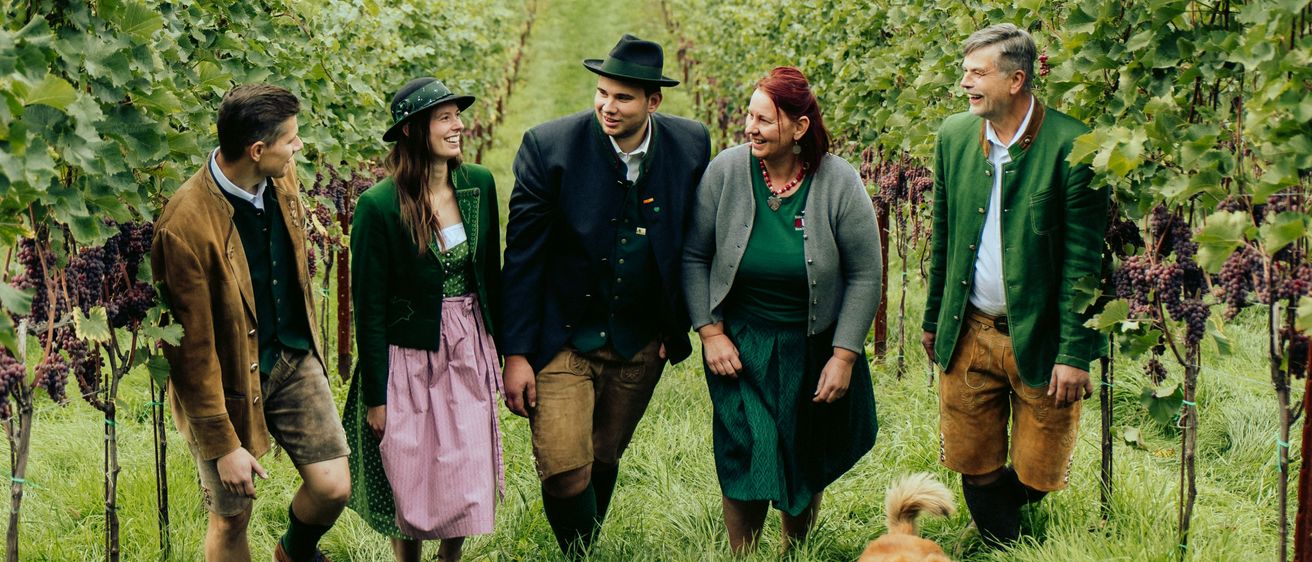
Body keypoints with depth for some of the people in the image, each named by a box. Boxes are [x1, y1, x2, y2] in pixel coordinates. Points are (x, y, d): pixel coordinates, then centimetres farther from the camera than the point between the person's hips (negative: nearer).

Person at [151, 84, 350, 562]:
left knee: (333, 488, 3)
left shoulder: (283, 179, -7)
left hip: (295, 360, 6)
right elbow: (192, 350, -22)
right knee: (231, 518, 8)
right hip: (229, 379, -6)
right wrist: (224, 445, -16)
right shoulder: (186, 227, -29)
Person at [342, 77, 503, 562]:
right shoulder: (378, 205, -16)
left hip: (470, 351, 4)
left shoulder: (479, 184, -1)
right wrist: (375, 396, -8)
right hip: (410, 358, -4)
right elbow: (369, 307, -10)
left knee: (470, 480, 8)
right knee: (411, 485, 6)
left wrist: (498, 349, 13)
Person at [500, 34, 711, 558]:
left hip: (639, 344, 3)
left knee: (603, 462, 15)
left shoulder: (691, 145, -6)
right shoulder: (548, 145, -14)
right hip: (563, 338, -2)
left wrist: (678, 328, 5)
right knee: (564, 471, -11)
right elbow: (522, 255, -10)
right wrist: (515, 353, -12)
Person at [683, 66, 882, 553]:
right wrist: (710, 333, -7)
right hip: (740, 344, 0)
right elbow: (694, 257, -1)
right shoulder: (726, 171, -11)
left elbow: (865, 275, -6)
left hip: (813, 348, 0)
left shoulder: (839, 184, -13)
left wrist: (844, 356, -9)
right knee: (746, 457, -7)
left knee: (807, 463, 13)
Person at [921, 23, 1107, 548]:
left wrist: (1075, 353, -13)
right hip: (968, 336, 4)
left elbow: (1083, 258, -12)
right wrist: (933, 320, 15)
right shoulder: (954, 135, 2)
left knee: (1039, 474, 5)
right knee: (973, 465, 10)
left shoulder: (1072, 146, -14)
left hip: (1040, 339, -4)